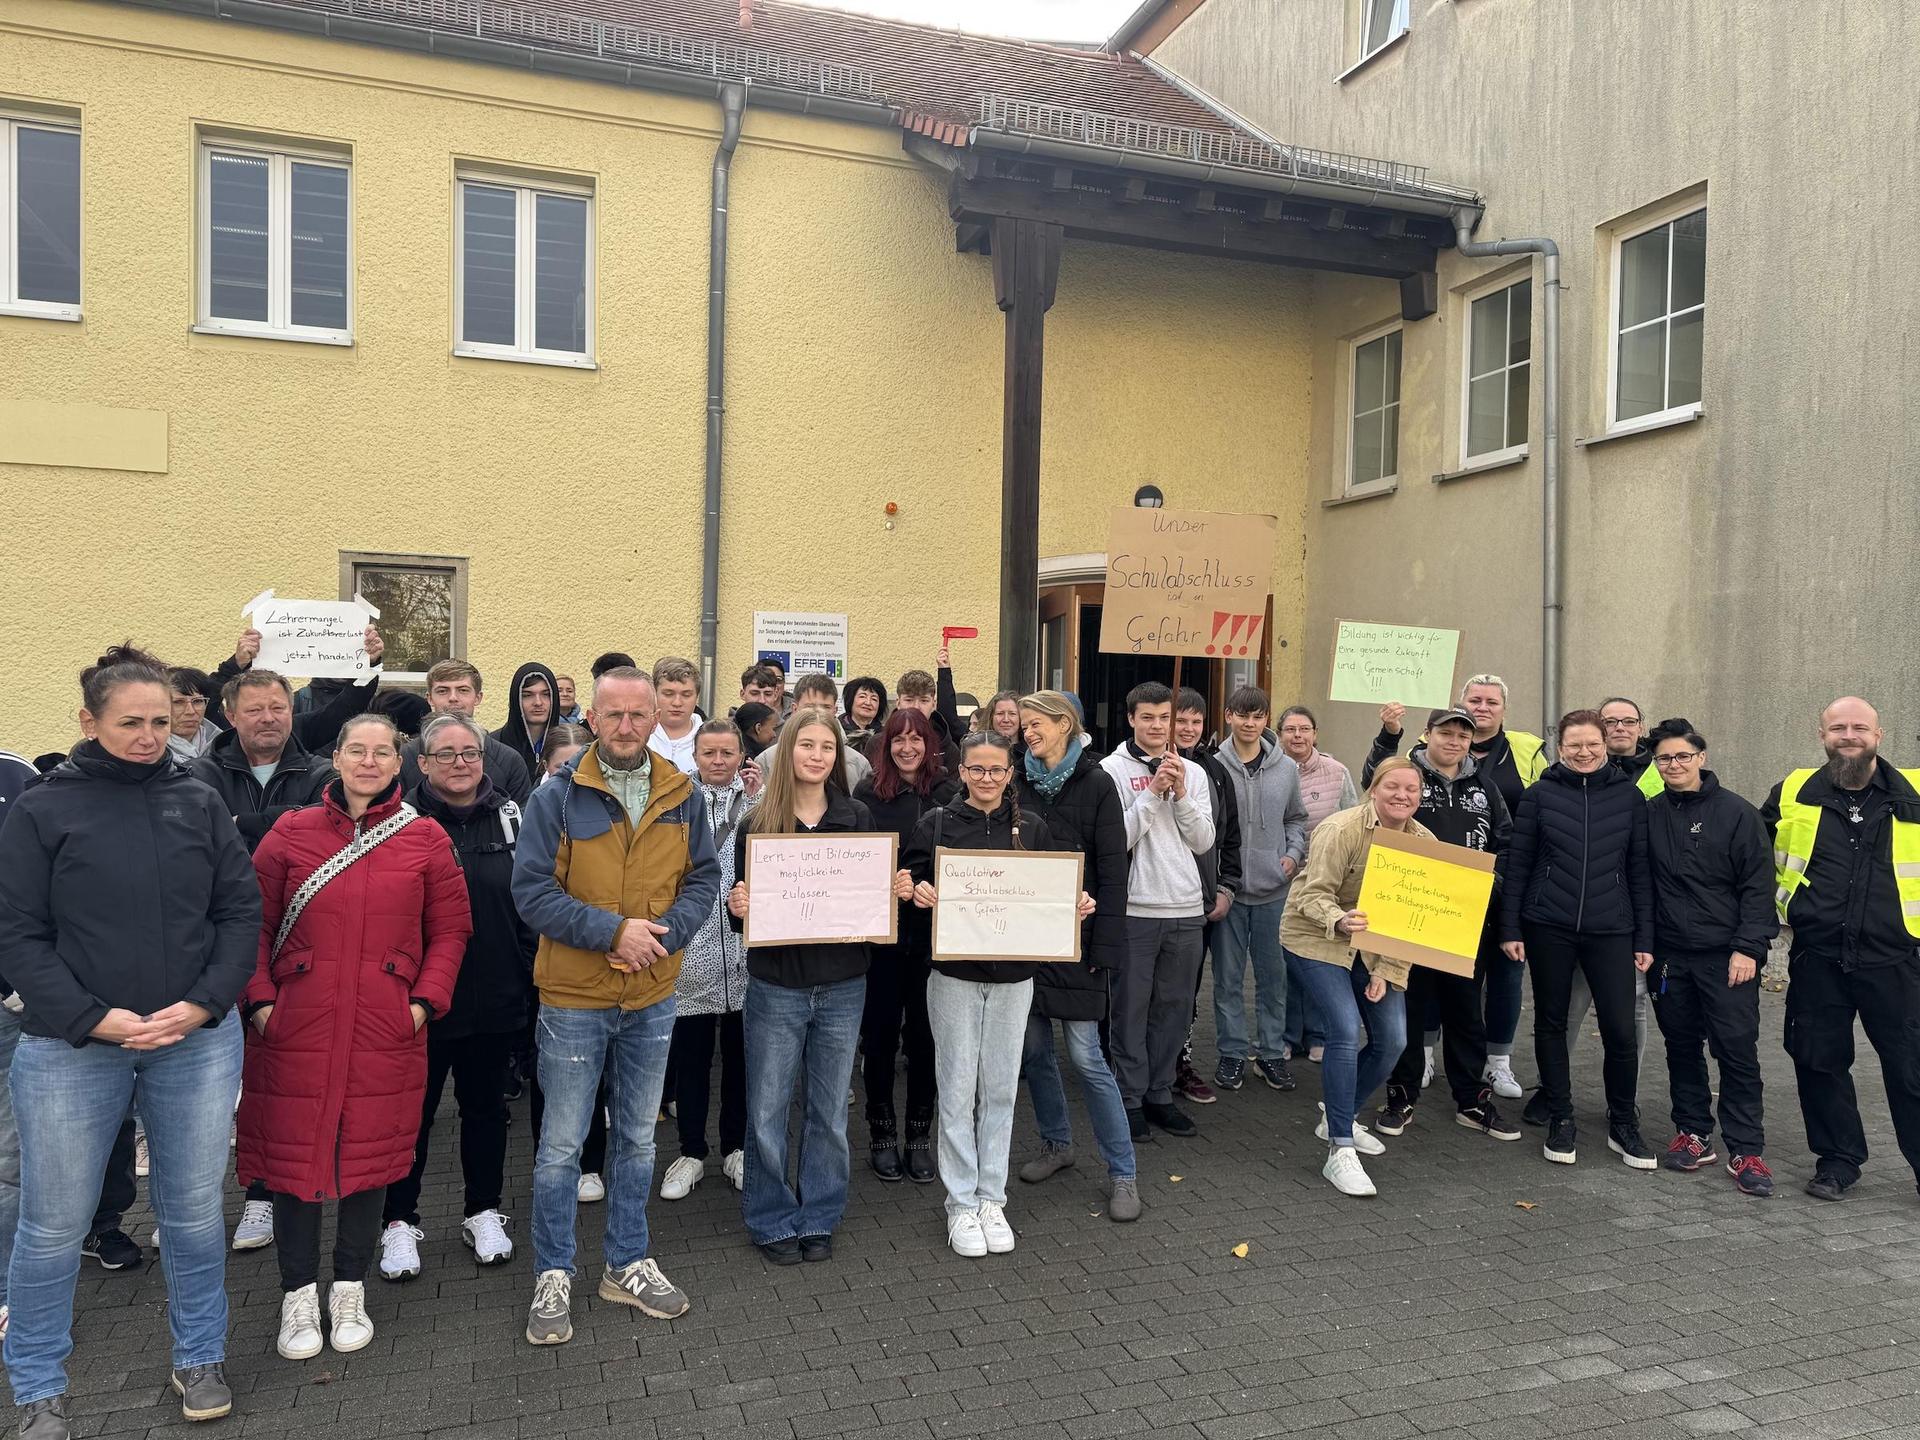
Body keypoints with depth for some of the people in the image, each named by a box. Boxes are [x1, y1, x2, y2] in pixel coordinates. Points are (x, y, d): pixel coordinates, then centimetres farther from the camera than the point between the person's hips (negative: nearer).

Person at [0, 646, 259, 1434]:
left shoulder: (200, 802, 4)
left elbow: (240, 911, 3)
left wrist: (203, 1005, -10)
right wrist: (96, 1019, -14)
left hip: (199, 1042, 2)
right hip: (71, 1048, -1)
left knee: (194, 1212, 12)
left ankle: (199, 1358, 31)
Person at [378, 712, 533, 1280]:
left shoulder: (510, 817, 2)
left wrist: (530, 976, 2)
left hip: (494, 994, 3)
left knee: (486, 1105, 15)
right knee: (412, 1110, 10)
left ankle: (483, 1213, 31)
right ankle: (400, 1222, 27)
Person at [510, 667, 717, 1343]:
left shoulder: (683, 796, 0)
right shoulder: (558, 796, -10)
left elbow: (702, 878, 4)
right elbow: (531, 889, -14)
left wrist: (664, 932, -14)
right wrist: (613, 930, -22)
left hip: (652, 997, 4)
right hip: (574, 999, -3)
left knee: (637, 1140, 17)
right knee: (561, 1147, 6)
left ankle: (628, 1264, 33)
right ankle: (553, 1276, 24)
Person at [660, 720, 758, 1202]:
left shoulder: (758, 798, 4)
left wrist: (756, 800, -11)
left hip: (746, 950, 1)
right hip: (691, 951, -1)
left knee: (741, 1055, 13)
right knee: (690, 1058, 10)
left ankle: (736, 1147, 28)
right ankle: (691, 1152, 25)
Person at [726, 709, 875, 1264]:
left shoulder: (858, 818, 2)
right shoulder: (757, 824, -3)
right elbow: (742, 901, 1)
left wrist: (895, 894, -12)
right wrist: (737, 906, -21)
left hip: (842, 987, 2)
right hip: (776, 986, -1)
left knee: (829, 1110, 12)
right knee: (767, 1111, 6)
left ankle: (819, 1218, 29)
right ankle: (773, 1219, 25)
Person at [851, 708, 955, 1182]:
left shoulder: (949, 793, 1)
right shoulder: (867, 793, 0)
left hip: (933, 931, 1)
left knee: (925, 1035, 9)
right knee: (880, 1034, 8)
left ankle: (920, 1136, 22)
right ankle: (881, 1134, 23)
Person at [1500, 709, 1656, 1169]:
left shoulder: (1629, 797, 3)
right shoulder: (1539, 795, 0)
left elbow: (1639, 871, 6)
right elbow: (1516, 865, 2)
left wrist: (1645, 938, 4)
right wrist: (1510, 928, -1)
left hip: (1611, 930, 0)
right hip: (1549, 927, 0)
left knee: (1620, 1030, -3)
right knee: (1551, 1023, 9)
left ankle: (1623, 1124, 18)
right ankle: (1559, 1118, 24)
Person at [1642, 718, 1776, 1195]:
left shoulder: (1736, 813, -4)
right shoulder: (1650, 815, 6)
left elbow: (1758, 885, -5)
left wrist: (1748, 948, -12)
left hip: (1727, 957, -3)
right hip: (1670, 955, 3)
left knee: (1738, 1049, -3)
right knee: (1681, 1046, 10)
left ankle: (1746, 1151, 6)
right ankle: (1693, 1135, 22)